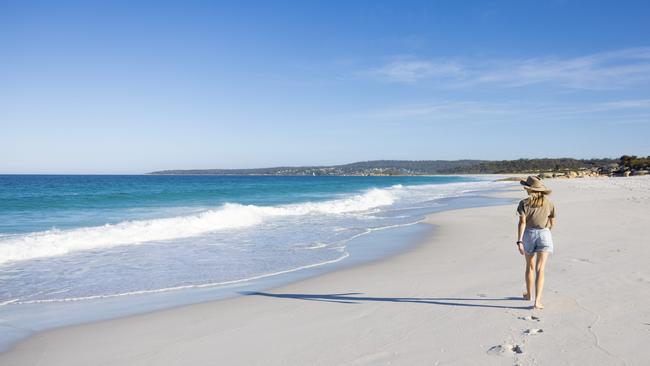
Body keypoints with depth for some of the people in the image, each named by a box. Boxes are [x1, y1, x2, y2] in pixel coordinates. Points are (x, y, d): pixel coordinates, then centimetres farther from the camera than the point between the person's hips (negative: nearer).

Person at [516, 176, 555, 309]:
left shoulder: (524, 203, -9)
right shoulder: (549, 203, 0)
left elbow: (522, 222, -17)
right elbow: (552, 223, 9)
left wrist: (519, 242, -18)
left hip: (529, 235, 0)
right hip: (544, 235, 0)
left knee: (530, 266, 20)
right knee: (540, 269, -3)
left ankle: (528, 294, 36)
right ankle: (537, 301, -11)